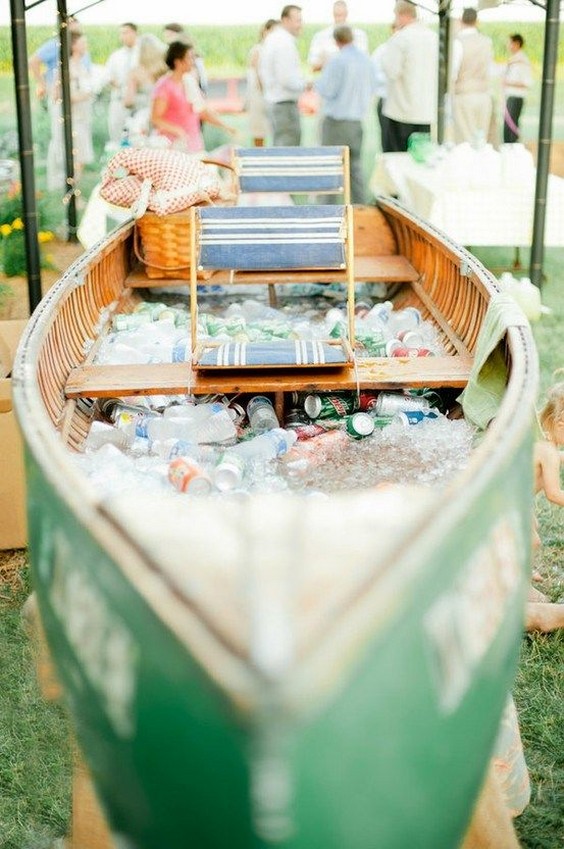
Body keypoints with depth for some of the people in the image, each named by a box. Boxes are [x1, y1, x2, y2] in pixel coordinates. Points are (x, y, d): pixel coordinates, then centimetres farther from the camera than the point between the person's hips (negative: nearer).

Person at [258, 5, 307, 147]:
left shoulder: (271, 38, 13)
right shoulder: (285, 42, -18)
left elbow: (262, 71, 20)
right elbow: (288, 80, -23)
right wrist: (305, 84, -8)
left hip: (272, 99, 10)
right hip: (285, 104, -10)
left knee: (279, 146, 16)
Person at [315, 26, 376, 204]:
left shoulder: (337, 61, -15)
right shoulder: (366, 60, 3)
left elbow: (327, 90, -13)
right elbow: (372, 89, 12)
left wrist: (318, 81, 5)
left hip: (336, 119, -6)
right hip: (357, 120, 6)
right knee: (355, 164, 14)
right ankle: (360, 204, 13)